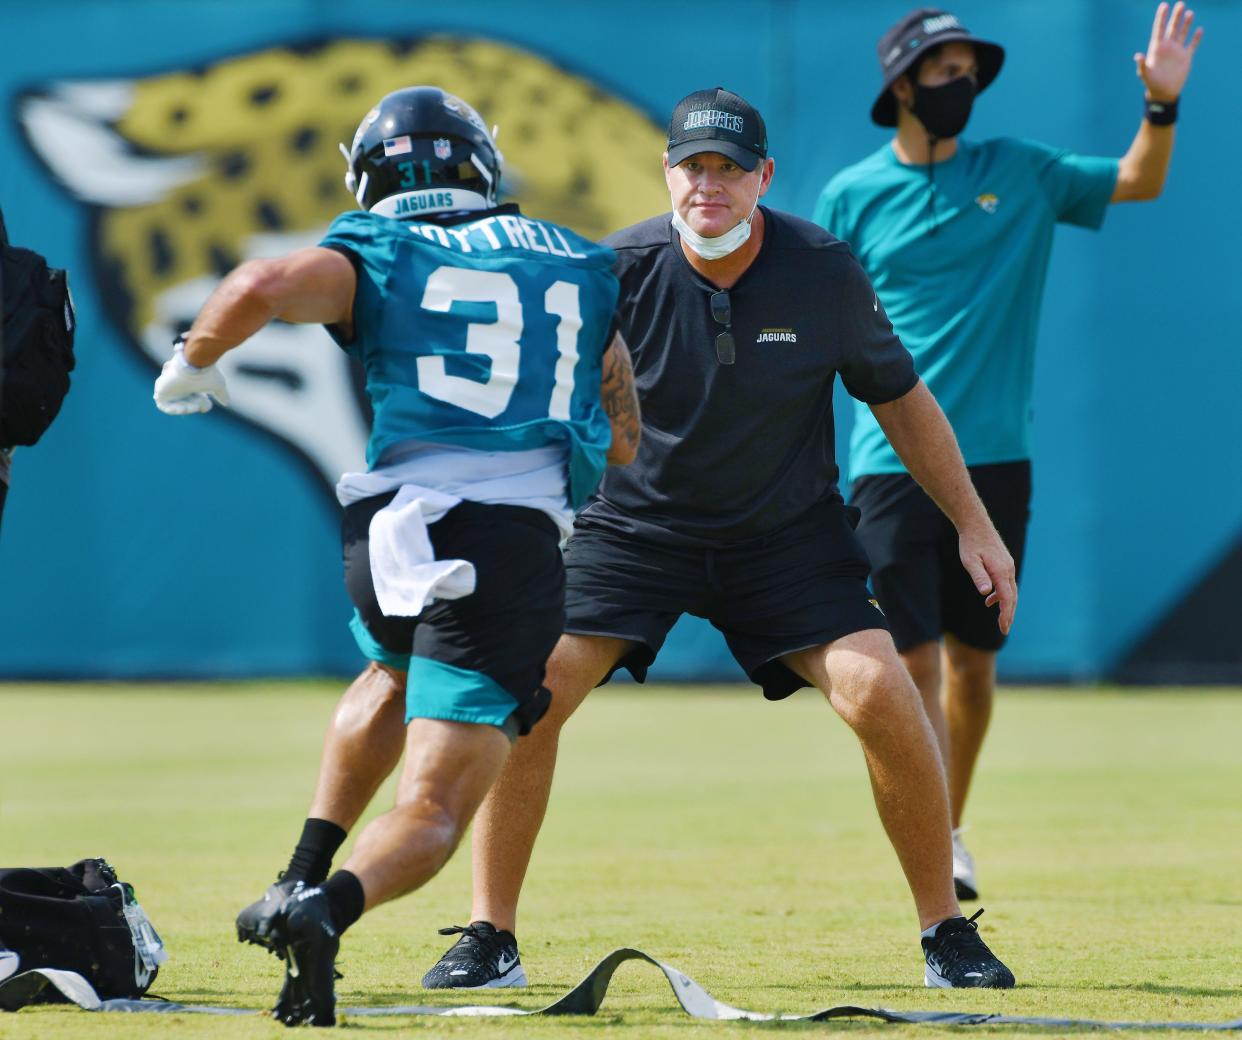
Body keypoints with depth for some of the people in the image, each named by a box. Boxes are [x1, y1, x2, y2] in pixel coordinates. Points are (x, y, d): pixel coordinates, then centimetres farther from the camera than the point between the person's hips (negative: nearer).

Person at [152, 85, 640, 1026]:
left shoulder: (377, 257, 10)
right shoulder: (577, 269, 19)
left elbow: (259, 289, -11)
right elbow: (622, 443, 24)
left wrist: (193, 365, 8)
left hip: (395, 528, 1)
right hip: (518, 546, -1)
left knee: (393, 673, 38)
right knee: (431, 816, -4)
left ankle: (302, 879, 28)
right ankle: (330, 910, -35)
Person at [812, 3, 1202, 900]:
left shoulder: (1020, 174, 8)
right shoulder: (852, 197, 3)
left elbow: (1139, 183, 12)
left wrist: (1163, 104, -7)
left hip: (996, 458, 2)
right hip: (893, 459, -2)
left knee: (973, 658, 8)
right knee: (915, 659, -9)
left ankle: (950, 833, 25)